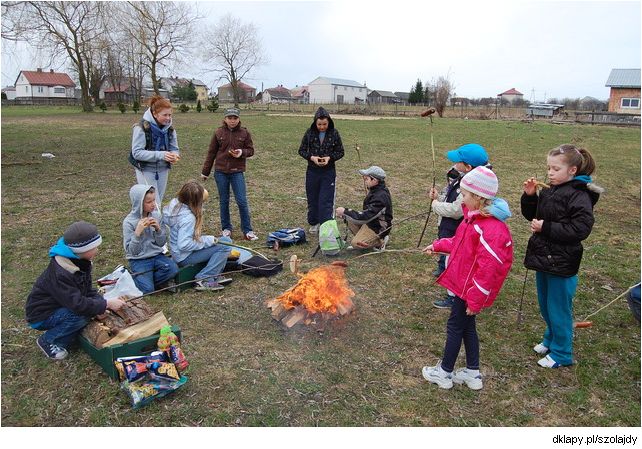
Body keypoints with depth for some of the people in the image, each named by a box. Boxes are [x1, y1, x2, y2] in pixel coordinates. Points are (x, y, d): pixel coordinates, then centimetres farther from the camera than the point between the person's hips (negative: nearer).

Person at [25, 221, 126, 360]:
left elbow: (88, 290, 1)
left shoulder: (81, 262, -5)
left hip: (59, 308, 9)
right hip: (41, 316, -8)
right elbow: (77, 304, -35)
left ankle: (62, 343, 2)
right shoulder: (59, 273, -32)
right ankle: (48, 340, -4)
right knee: (82, 315, -28)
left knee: (91, 307, -12)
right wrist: (106, 304, -30)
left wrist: (101, 304, -17)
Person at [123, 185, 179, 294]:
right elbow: (131, 251, -13)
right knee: (147, 289, -22)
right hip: (138, 260, -4)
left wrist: (158, 229, -15)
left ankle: (146, 280, -3)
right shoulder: (129, 222, -11)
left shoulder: (156, 215, -1)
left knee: (173, 269, -26)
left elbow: (161, 243, 4)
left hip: (156, 255, 4)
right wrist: (138, 232, -26)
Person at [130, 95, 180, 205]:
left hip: (163, 170, 6)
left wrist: (174, 155, -18)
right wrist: (160, 155, -31)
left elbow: (174, 149, 7)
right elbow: (137, 152, -20)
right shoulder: (142, 127, -16)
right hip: (146, 170, -6)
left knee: (158, 203, 13)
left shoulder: (169, 128, 1)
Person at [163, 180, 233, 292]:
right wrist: (207, 240, -21)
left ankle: (214, 276, 4)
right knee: (224, 246, -19)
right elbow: (184, 245, -31)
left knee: (226, 240, 7)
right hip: (185, 257, -9)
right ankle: (204, 280, -12)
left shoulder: (174, 203, -5)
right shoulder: (188, 218, -29)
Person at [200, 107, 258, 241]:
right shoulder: (218, 133, 2)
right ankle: (226, 228, 22)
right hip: (220, 172, 1)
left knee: (242, 201, -4)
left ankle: (247, 231, 5)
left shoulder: (244, 133, 0)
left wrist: (242, 152, -16)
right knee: (224, 201, 9)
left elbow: (251, 150, 7)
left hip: (237, 172, -1)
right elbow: (211, 153, 8)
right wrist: (205, 172, 10)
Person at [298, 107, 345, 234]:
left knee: (326, 201, -5)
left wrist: (330, 157, -17)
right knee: (312, 199, 12)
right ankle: (313, 224, 29)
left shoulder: (334, 133, -5)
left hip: (328, 172, -2)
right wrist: (311, 157, -16)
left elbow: (340, 152, 2)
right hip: (312, 171, 2)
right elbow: (301, 150, 3)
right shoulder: (309, 133, -4)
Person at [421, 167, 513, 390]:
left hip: (470, 289, -9)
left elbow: (487, 270, -27)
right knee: (466, 326, 19)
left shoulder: (491, 229, -28)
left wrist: (475, 300, -22)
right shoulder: (475, 217, 3)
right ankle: (473, 373, 34)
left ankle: (445, 372, 26)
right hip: (464, 284, 9)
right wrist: (438, 245, 21)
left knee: (455, 326, 7)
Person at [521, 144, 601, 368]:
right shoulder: (549, 191, 5)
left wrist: (546, 228, -22)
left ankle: (561, 353, 24)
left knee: (558, 309, 6)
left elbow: (581, 229, -23)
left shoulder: (579, 196, -17)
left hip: (562, 264, -8)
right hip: (543, 257, 8)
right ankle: (551, 339, 43)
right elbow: (532, 215, 14)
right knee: (545, 305, 22)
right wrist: (529, 195, -2)